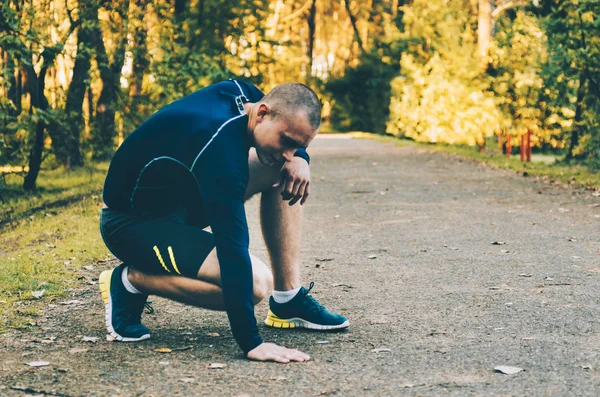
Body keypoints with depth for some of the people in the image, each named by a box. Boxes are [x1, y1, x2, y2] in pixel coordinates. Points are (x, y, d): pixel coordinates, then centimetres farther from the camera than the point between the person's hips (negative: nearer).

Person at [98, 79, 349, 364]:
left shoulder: (244, 94, -10)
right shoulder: (220, 146, -35)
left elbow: (292, 148, 13)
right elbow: (232, 248, -38)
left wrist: (299, 159, -13)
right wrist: (251, 343, -37)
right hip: (133, 221, -9)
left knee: (283, 170, -3)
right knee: (255, 283, -26)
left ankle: (288, 301, 0)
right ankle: (131, 280, -8)